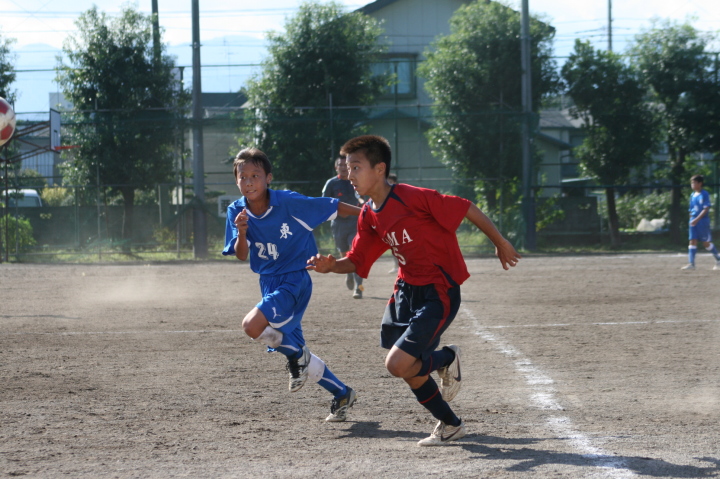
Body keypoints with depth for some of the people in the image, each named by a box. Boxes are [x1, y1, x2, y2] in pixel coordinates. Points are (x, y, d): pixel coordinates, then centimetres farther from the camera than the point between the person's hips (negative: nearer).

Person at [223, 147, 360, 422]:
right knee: (292, 349, 13)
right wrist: (241, 232, -25)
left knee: (253, 325, -29)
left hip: (295, 280, -7)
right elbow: (241, 256, -5)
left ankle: (297, 355, -3)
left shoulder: (288, 202, -16)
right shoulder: (237, 212, -3)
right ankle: (342, 394, 29)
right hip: (269, 283, 7)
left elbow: (333, 208, -8)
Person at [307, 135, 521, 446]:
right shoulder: (369, 216, 3)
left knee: (398, 364, -18)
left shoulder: (412, 198, -21)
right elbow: (357, 261, 10)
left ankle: (447, 359, 12)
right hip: (406, 292, 8)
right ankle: (450, 425, 32)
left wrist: (500, 243, -5)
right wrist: (330, 266, -12)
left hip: (439, 294, -8)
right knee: (411, 371, 10)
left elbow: (466, 209, -14)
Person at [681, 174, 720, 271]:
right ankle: (691, 263, -6)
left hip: (703, 220, -7)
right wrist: (691, 219, 14)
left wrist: (697, 219, -22)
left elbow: (706, 209, -15)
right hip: (694, 221, 7)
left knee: (706, 243, -1)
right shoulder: (693, 195, 12)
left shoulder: (704, 194, -9)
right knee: (692, 241, -2)